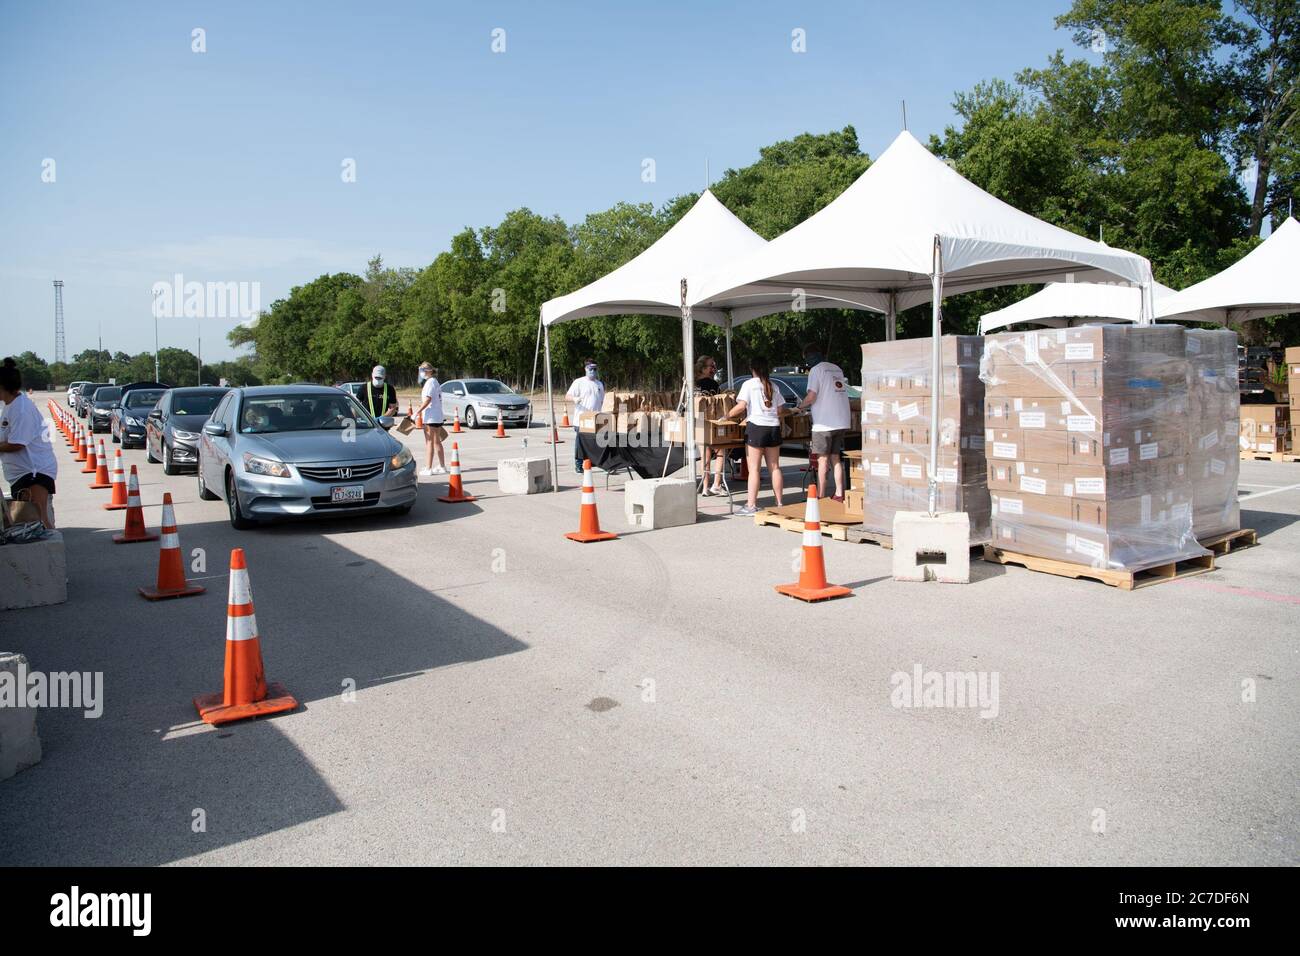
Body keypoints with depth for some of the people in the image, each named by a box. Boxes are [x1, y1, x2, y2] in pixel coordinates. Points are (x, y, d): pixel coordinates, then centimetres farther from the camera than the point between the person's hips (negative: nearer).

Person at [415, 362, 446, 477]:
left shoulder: (430, 382, -12)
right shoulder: (436, 382, 17)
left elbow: (427, 399, -21)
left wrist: (417, 412, -21)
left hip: (430, 417, -10)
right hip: (438, 416, 10)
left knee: (429, 442, -7)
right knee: (437, 442, 17)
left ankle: (428, 469, -7)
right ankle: (442, 467, 23)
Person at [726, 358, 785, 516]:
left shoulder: (749, 384, -2)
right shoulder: (773, 386, 14)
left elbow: (741, 406, -11)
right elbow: (779, 411, 12)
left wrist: (728, 415, 2)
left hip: (756, 427, -5)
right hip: (773, 427, 5)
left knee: (754, 468, -4)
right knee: (775, 468, 10)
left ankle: (751, 506, -5)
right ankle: (779, 503, 14)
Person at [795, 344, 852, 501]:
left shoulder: (816, 370, -8)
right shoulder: (836, 368, 14)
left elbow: (811, 397, -16)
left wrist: (800, 405, 3)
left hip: (824, 423, -7)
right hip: (842, 422, 7)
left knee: (823, 460, -1)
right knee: (836, 458, 13)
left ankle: (820, 496, 3)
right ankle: (839, 494, 14)